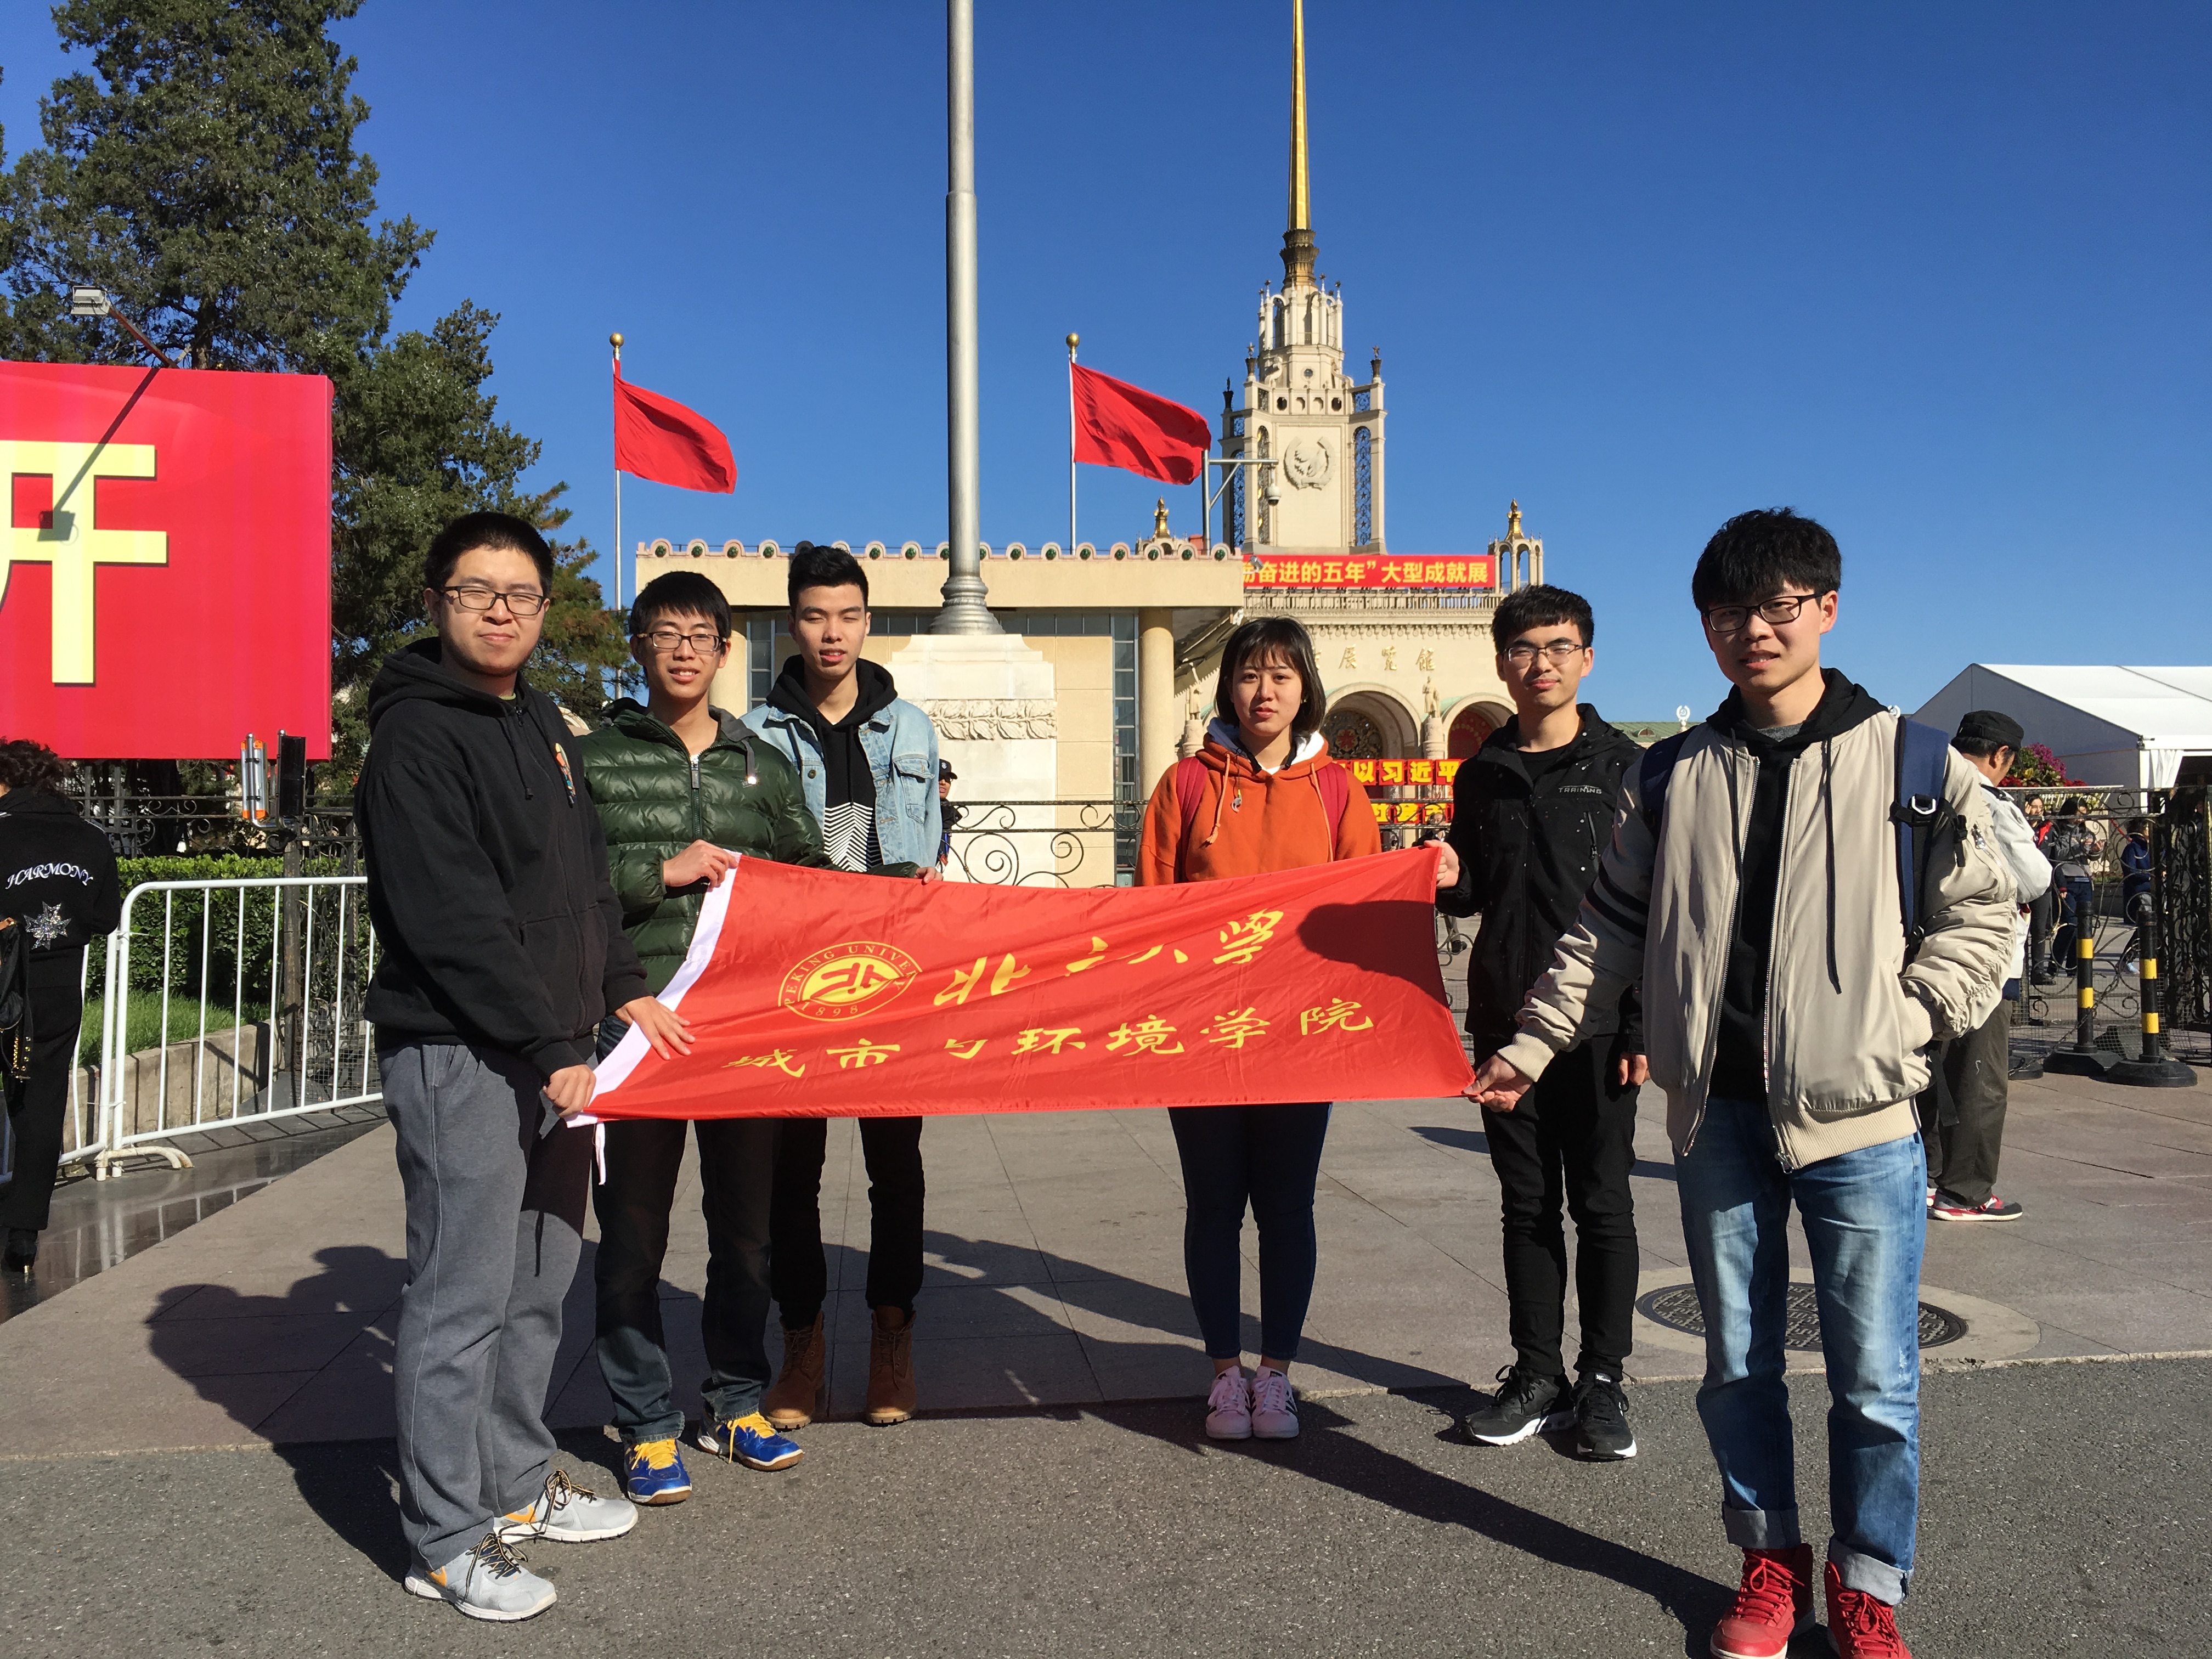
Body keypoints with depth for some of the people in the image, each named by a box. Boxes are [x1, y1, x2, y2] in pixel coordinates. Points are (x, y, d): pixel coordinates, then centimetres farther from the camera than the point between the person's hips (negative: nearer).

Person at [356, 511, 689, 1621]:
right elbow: (455, 921, -18)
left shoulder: (542, 722, 16)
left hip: (555, 1048, 9)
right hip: (460, 1056, -9)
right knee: (464, 1297, -2)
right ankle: (447, 1539, 12)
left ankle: (517, 1486, 31)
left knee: (538, 1285, 16)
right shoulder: (416, 737, -11)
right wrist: (549, 1048, -17)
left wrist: (623, 989, 13)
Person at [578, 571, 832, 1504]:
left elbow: (812, 880, 17)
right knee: (633, 1231, 2)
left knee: (746, 1222, 11)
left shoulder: (764, 764, 14)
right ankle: (646, 1427, 16)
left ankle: (736, 1404, 27)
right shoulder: (594, 760, 5)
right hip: (635, 1017, -3)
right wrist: (662, 873, -11)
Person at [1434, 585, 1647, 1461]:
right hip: (1504, 1019, 4)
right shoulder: (1482, 774, 10)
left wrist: (1643, 1026, -11)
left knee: (1602, 1205, 5)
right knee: (1527, 1205, 11)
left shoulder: (1623, 766, -2)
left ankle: (1603, 1381, 18)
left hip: (1597, 1023, -4)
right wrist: (1445, 879, -7)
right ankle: (1538, 1376, 21)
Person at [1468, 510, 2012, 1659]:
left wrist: (1901, 1026, -9)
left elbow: (1981, 917, 3)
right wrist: (1532, 1045, 8)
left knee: (1874, 1376, 6)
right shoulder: (1672, 776, 7)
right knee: (1738, 1364, 13)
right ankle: (1769, 1563, 32)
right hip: (1719, 1114, 2)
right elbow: (1610, 927, 11)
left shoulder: (1912, 763, 0)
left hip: (1861, 1117, -2)